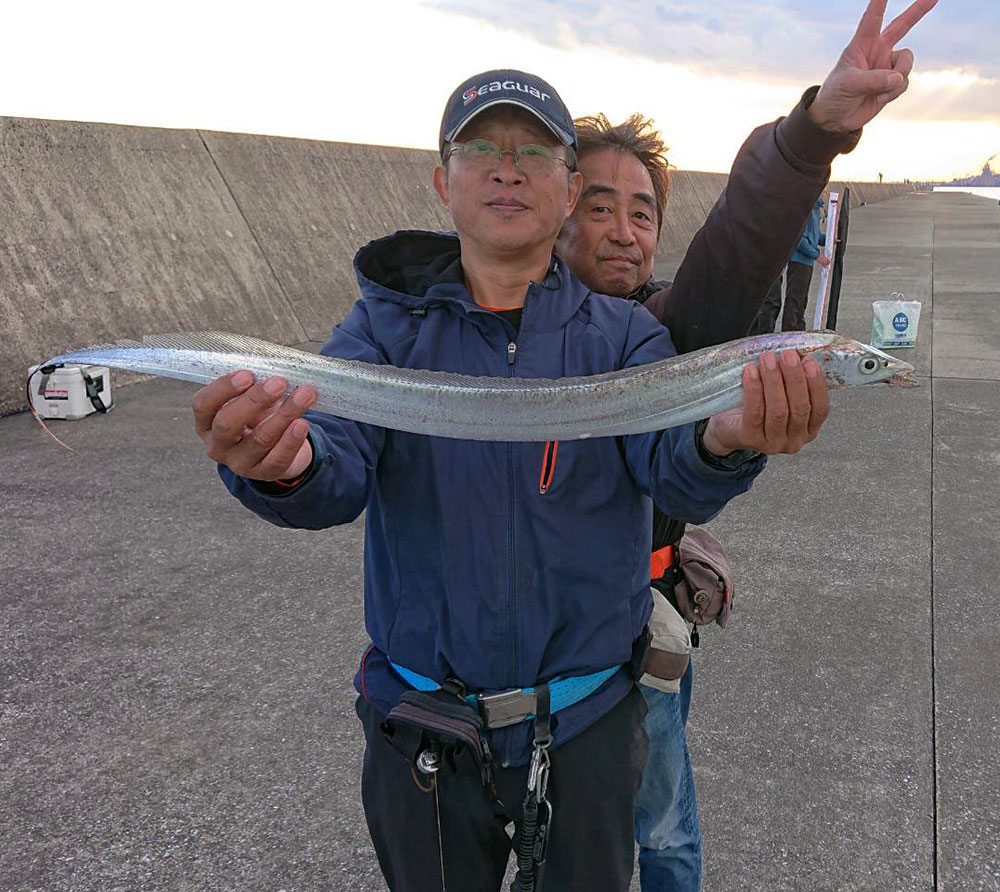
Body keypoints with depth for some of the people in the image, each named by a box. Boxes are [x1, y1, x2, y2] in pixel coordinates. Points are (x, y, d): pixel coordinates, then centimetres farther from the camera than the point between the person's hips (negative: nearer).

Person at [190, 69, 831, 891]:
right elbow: (337, 474, -19)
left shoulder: (622, 335, -4)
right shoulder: (388, 324, -4)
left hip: (585, 727, 0)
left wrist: (726, 441, -44)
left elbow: (675, 471, -20)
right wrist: (284, 466, -43)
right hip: (421, 735, 1)